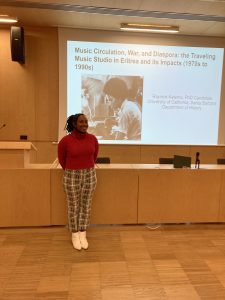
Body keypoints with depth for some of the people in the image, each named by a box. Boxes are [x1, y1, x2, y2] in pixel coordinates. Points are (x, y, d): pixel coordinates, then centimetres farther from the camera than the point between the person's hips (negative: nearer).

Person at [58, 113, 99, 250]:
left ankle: (83, 235, 28)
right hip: (71, 177, -3)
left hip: (90, 175, 3)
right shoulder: (66, 140, -14)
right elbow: (61, 159, 2)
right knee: (73, 206, 9)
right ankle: (75, 235, 27)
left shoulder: (93, 139, -4)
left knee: (86, 206, 12)